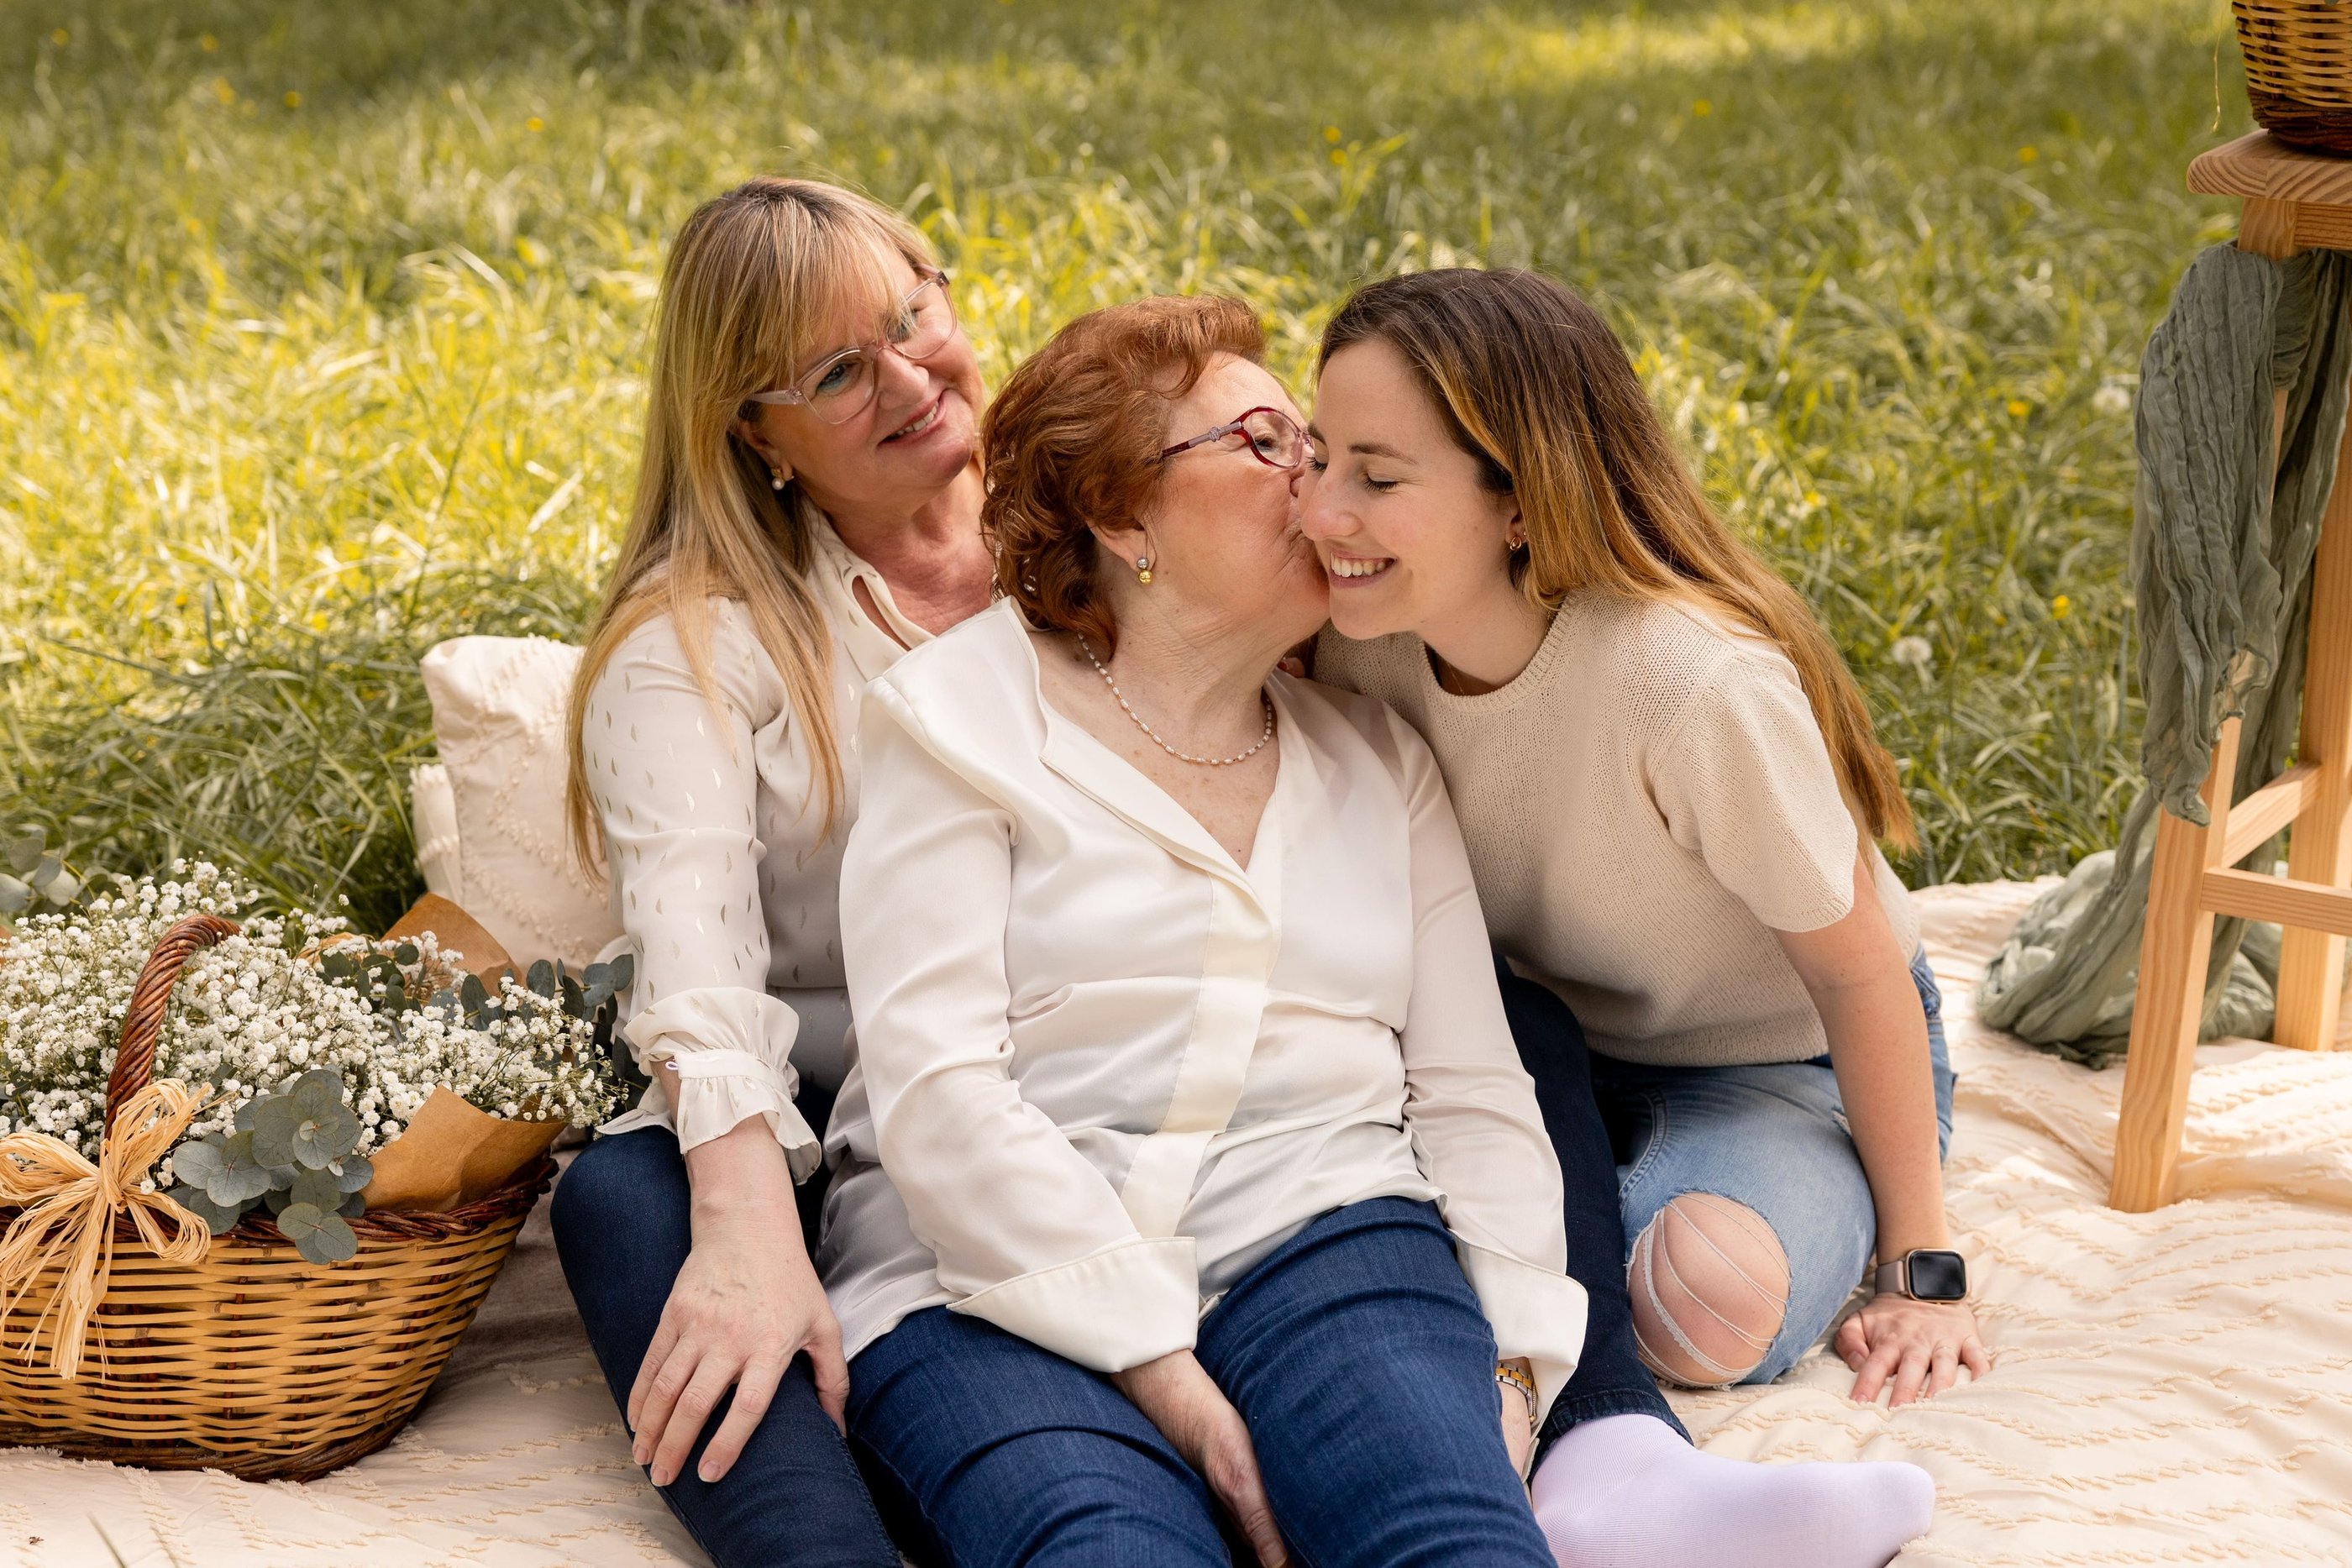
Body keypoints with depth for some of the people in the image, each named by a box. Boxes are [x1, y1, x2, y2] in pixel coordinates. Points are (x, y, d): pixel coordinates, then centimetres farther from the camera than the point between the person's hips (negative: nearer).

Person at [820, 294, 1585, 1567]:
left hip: (1323, 1233, 3)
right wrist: (1164, 1373, -15)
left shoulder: (1380, 762, 21)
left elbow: (1473, 1091, 16)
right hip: (1001, 1277, -3)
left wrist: (1508, 1367, -3)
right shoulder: (960, 715, 6)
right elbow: (935, 1091, -6)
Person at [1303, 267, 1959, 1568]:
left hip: (1786, 1067, -5)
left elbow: (1858, 969, -19)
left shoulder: (1694, 684, -33)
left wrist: (1922, 1270, -12)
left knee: (1710, 1296, -36)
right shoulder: (1366, 637, -16)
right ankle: (1600, 1453, -35)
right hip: (1556, 1049, 5)